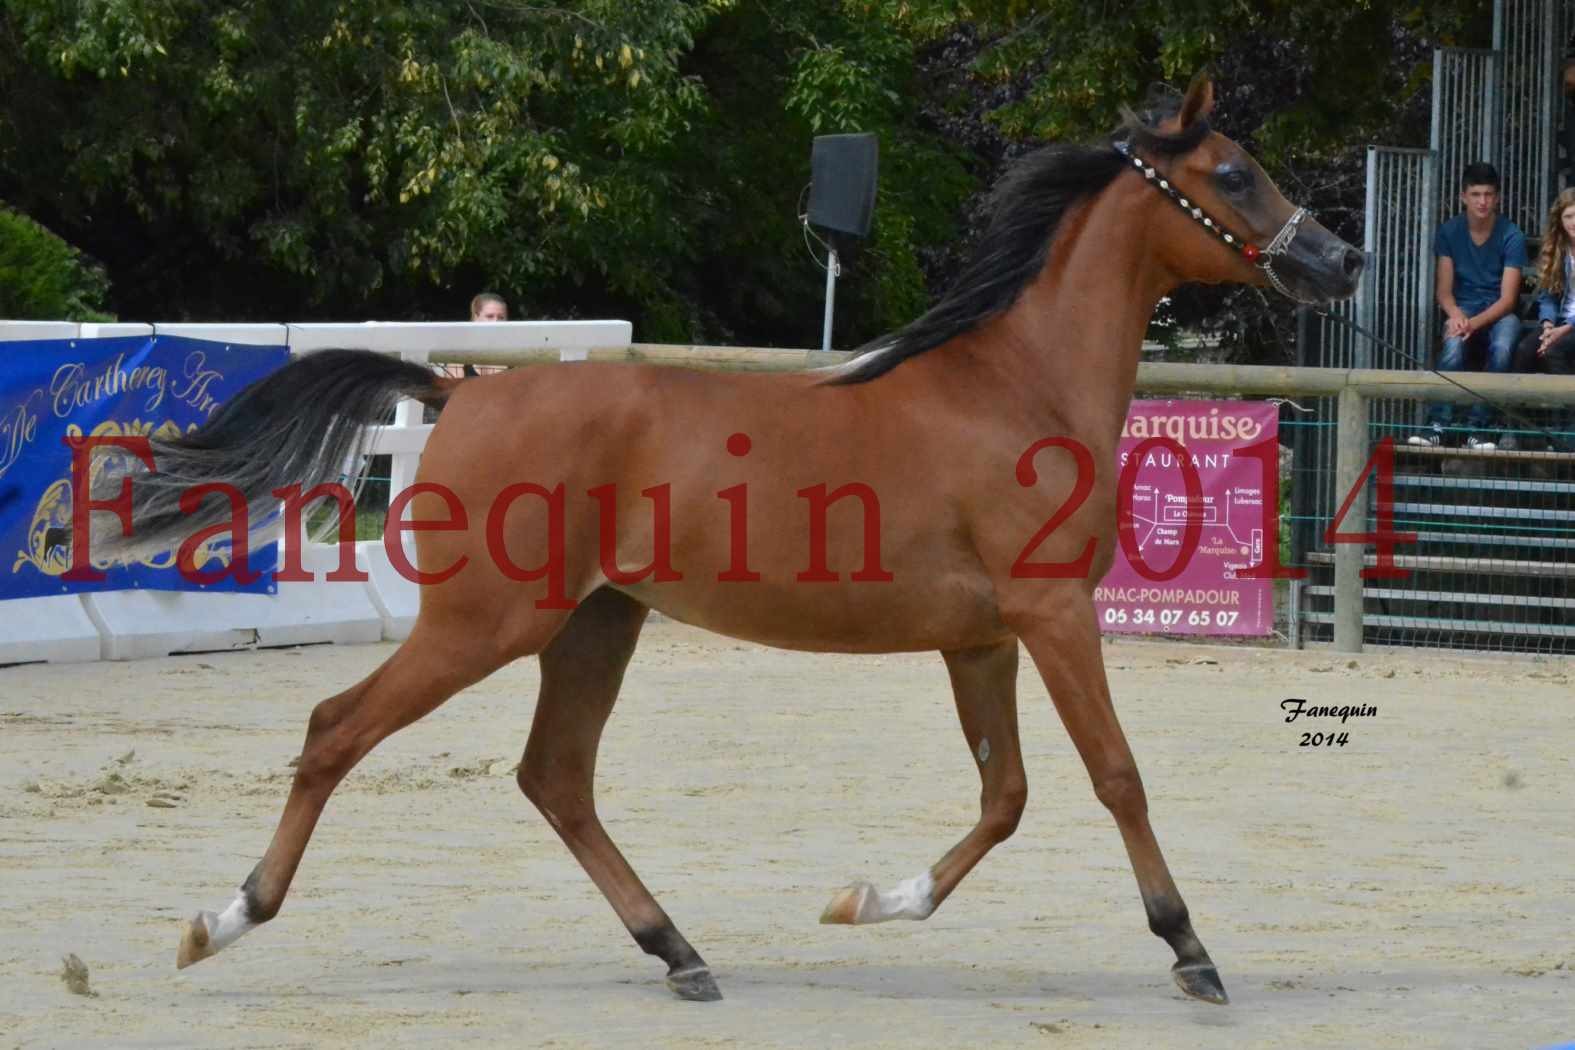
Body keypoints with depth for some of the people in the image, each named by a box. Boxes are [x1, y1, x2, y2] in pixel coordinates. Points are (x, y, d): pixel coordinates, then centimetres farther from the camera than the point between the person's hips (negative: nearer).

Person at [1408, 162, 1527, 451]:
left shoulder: (1511, 236, -6)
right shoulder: (1449, 232, 1)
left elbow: (1508, 299, -11)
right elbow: (1444, 289, 0)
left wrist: (1474, 323, -27)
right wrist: (1455, 315, -23)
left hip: (1499, 312, -1)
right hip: (1463, 307, 1)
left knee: (1502, 347, -36)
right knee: (1454, 344, -35)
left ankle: (1478, 427, -30)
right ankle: (1438, 424, -37)